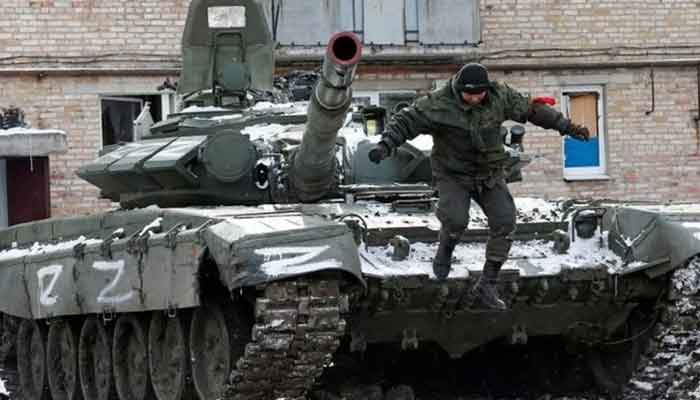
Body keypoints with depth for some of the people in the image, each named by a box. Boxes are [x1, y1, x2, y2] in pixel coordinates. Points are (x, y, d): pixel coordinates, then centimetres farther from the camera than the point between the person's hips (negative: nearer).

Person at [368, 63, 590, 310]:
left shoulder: (499, 97, -10)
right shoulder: (438, 104, -21)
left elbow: (532, 109, 2)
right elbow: (405, 122, -21)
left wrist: (566, 127, 5)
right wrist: (385, 145, -38)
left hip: (489, 175, 3)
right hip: (453, 175, -3)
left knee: (504, 223, -12)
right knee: (456, 220, -28)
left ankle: (487, 286, -1)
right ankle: (445, 250, 9)